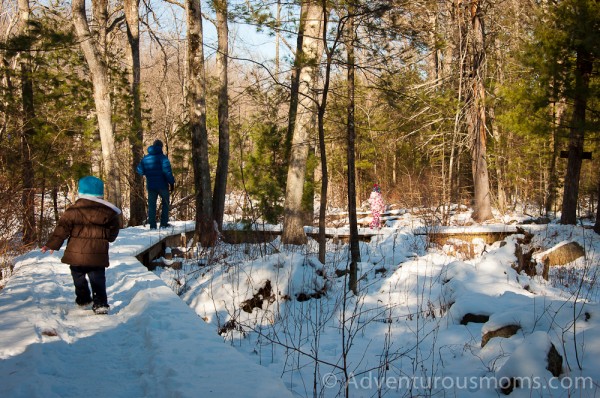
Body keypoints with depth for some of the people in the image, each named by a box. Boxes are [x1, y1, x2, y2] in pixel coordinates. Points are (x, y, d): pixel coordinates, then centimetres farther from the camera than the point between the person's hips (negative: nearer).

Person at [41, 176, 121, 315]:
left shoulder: (73, 210, -7)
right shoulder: (108, 211, -1)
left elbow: (62, 229, -5)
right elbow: (114, 230, 8)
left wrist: (52, 244, 3)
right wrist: (107, 238, 28)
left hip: (76, 253, -1)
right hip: (98, 255, 1)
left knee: (79, 277, 19)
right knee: (98, 279, 6)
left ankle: (83, 299, 29)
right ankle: (100, 303, -4)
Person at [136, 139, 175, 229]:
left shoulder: (145, 158, 6)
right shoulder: (162, 157, -9)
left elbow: (140, 171, 8)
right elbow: (167, 171, -17)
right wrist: (171, 182, -10)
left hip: (150, 185, 4)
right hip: (162, 185, -4)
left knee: (151, 205, 7)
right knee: (165, 203, 12)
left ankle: (152, 225, 3)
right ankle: (164, 223, 6)